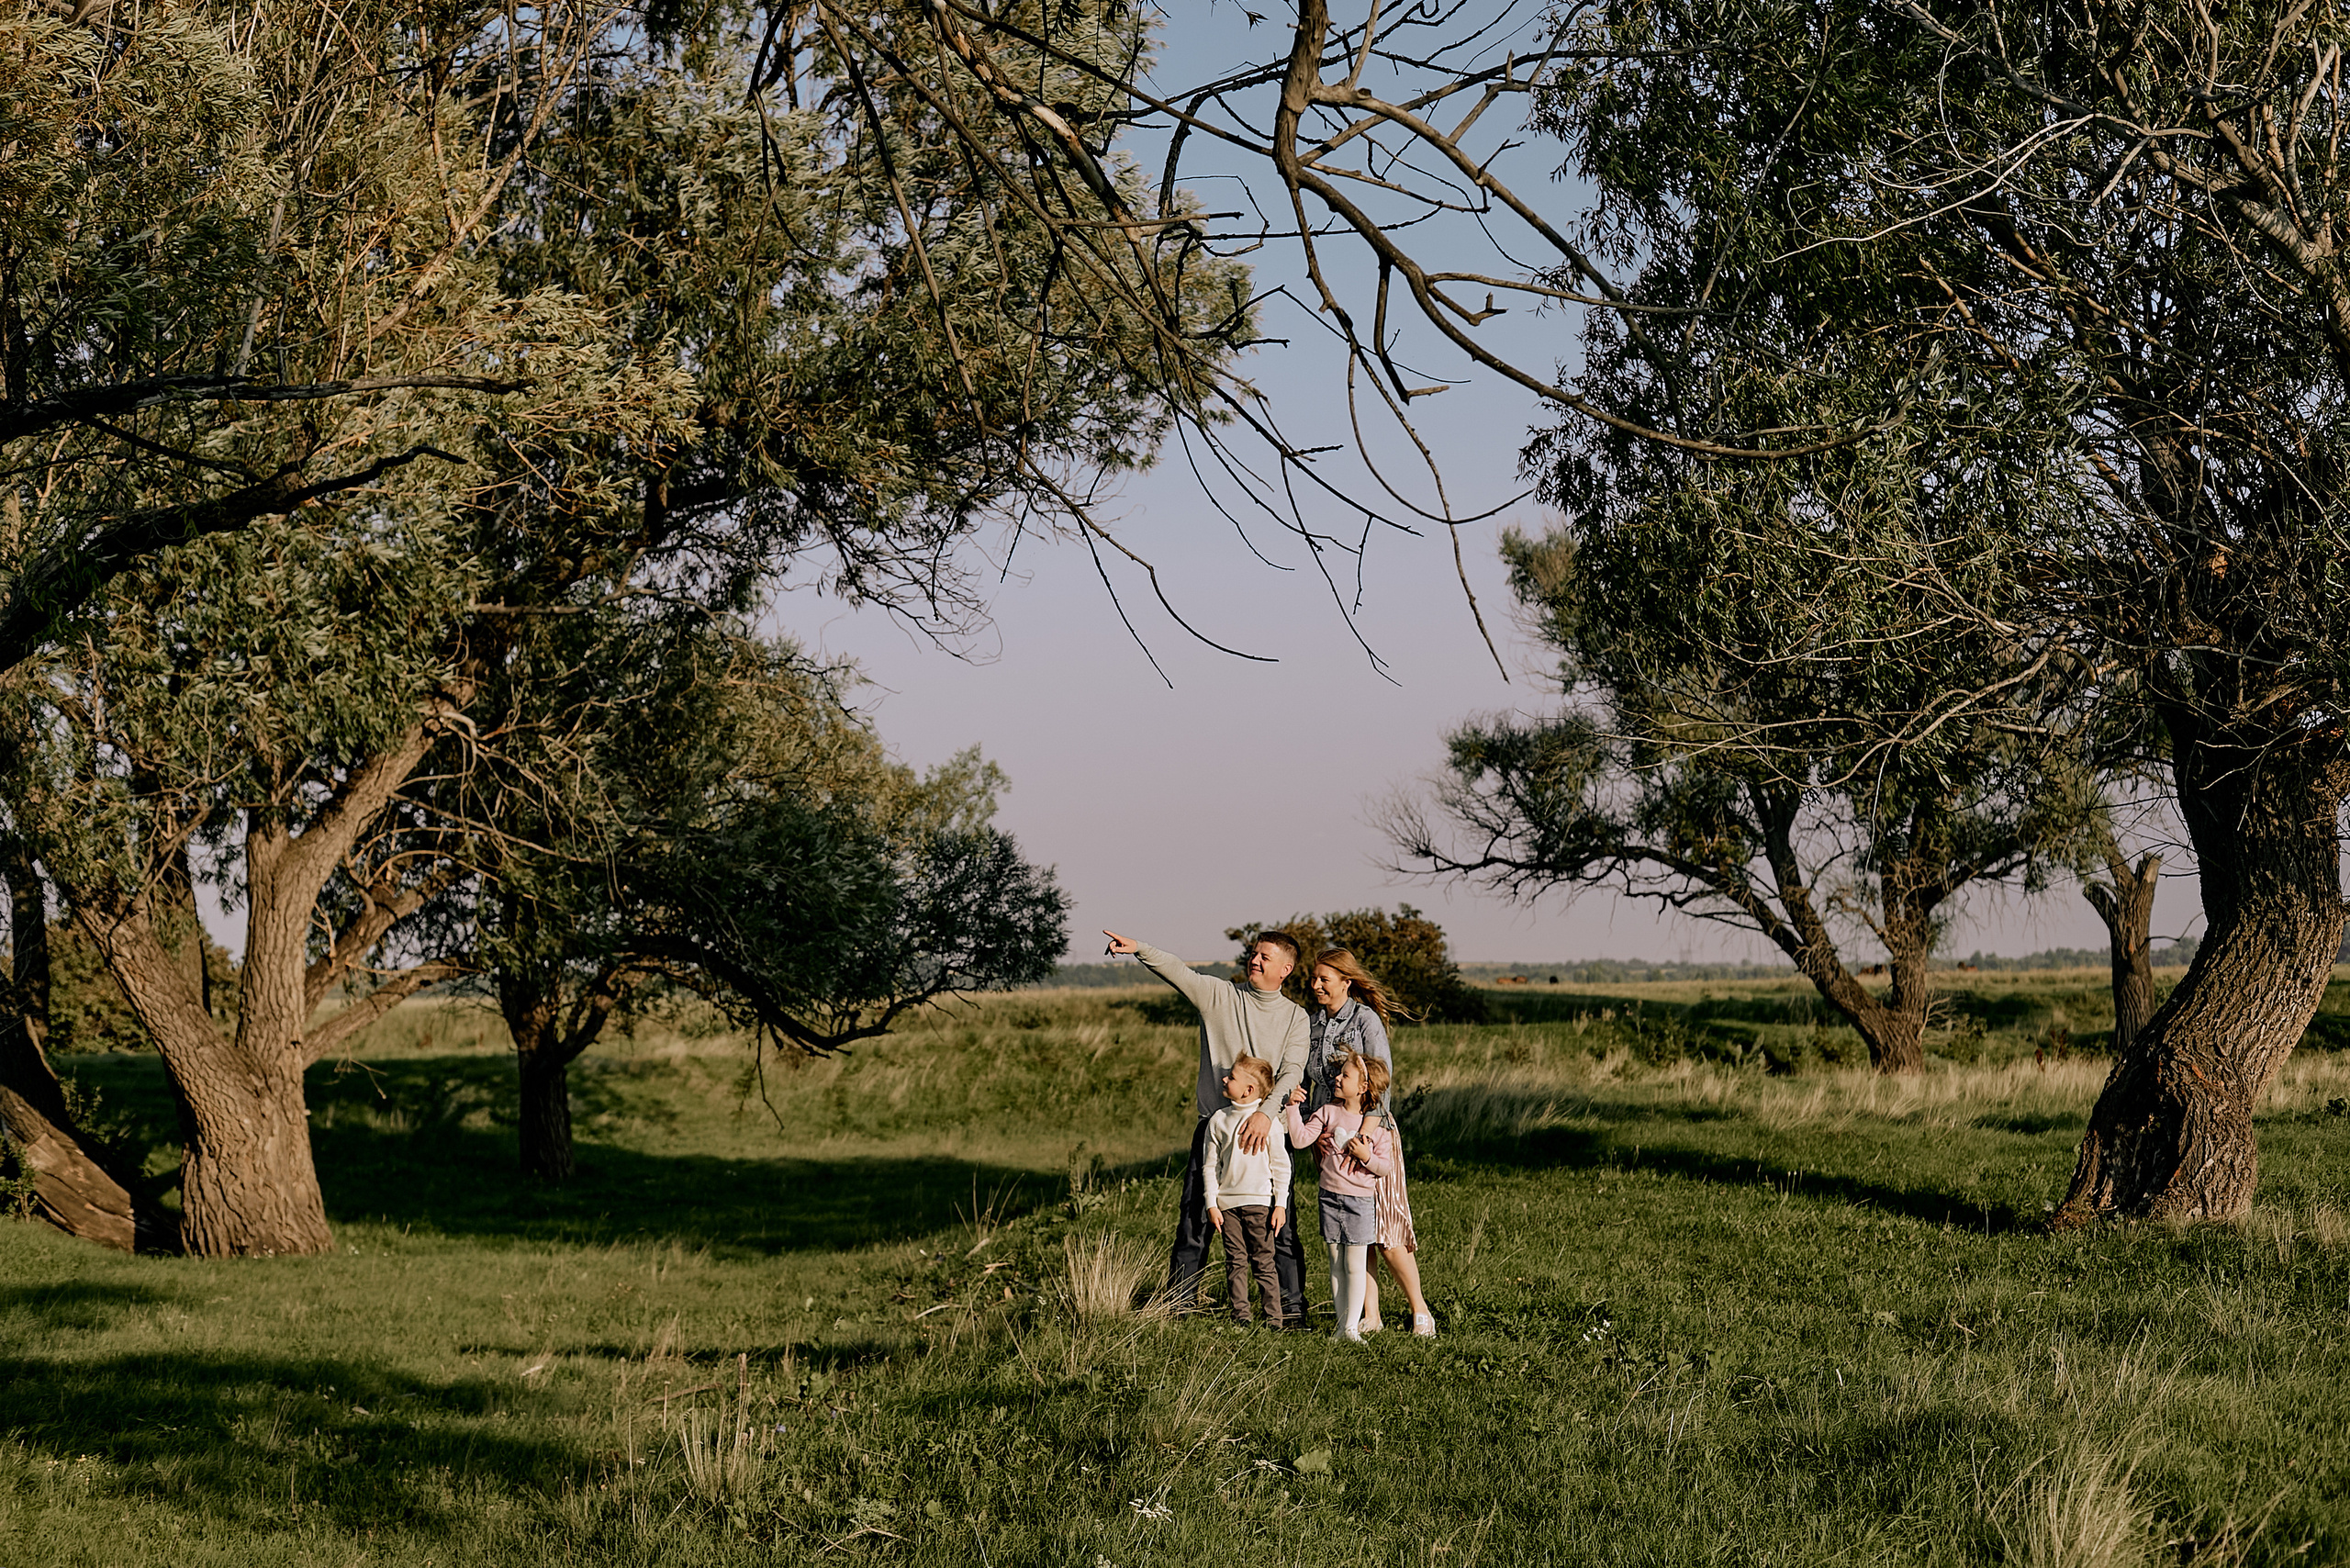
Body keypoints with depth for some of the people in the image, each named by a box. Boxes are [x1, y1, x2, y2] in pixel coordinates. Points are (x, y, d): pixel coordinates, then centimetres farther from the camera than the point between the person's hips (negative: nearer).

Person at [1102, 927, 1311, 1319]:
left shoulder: (1295, 1017, 3)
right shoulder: (1219, 995, 3)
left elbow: (1292, 1072, -9)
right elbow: (1178, 970, -11)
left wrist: (1266, 1112, -26)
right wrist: (1138, 948, -28)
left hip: (1264, 1129, 0)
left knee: (1279, 1228, 0)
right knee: (1194, 1223, 2)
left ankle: (1292, 1309, 12)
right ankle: (1178, 1305, 13)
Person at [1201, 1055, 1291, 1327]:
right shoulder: (1218, 1120, 6)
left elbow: (1281, 1166, 0)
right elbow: (1210, 1166, 9)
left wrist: (1280, 1205, -5)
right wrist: (1212, 1204, 2)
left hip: (1259, 1202, -3)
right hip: (1227, 1203, 3)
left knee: (1263, 1262, -1)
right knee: (1236, 1262, 4)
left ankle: (1273, 1319, 4)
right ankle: (1240, 1317, 11)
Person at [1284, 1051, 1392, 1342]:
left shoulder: (1376, 1126, -5)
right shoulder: (1328, 1113, 2)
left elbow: (1384, 1168, -3)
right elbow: (1300, 1139, -5)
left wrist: (1367, 1157, -21)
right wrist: (1293, 1106, -11)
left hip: (1361, 1201, -3)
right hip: (1330, 1198, 3)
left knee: (1354, 1266, -3)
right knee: (1336, 1265, 7)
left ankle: (1352, 1326, 1)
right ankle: (1341, 1323, 14)